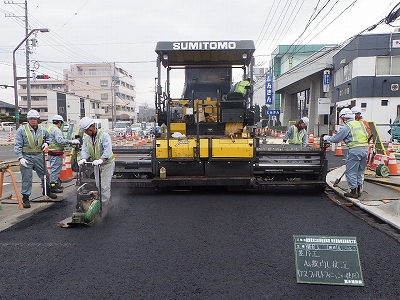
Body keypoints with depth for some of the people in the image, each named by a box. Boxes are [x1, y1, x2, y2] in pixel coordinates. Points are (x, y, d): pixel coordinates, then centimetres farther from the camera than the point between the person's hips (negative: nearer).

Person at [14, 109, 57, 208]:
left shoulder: (43, 130, 5)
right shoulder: (21, 130, -6)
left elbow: (48, 138, 25)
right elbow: (17, 146, -7)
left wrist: (46, 143, 2)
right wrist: (20, 158, -15)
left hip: (39, 156, 4)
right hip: (26, 157, -4)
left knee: (44, 174, 14)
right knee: (27, 178, 0)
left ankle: (47, 190, 37)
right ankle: (25, 198, 11)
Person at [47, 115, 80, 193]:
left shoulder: (49, 129, 16)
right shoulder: (56, 130, -16)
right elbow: (60, 140, -29)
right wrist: (71, 142, -30)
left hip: (51, 152, 11)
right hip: (56, 153, -11)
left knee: (54, 169, 18)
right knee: (56, 169, -4)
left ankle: (55, 184, 28)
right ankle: (53, 186, 0)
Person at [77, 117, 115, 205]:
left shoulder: (104, 135, -19)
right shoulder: (86, 138, 3)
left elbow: (107, 149, -32)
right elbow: (84, 150, -7)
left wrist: (101, 160, -47)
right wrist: (83, 159, -29)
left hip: (107, 163, -7)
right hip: (96, 165, 7)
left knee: (104, 185, -8)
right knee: (98, 185, 14)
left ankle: (104, 203, 2)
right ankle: (107, 198, 30)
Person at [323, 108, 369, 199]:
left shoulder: (346, 127, -7)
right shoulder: (360, 123, 14)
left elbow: (336, 139, -3)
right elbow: (366, 136, 21)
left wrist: (327, 138, 15)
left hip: (355, 150, -8)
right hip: (365, 148, 8)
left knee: (351, 172, 2)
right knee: (360, 171, 18)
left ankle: (353, 192, 6)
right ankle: (359, 190, 25)